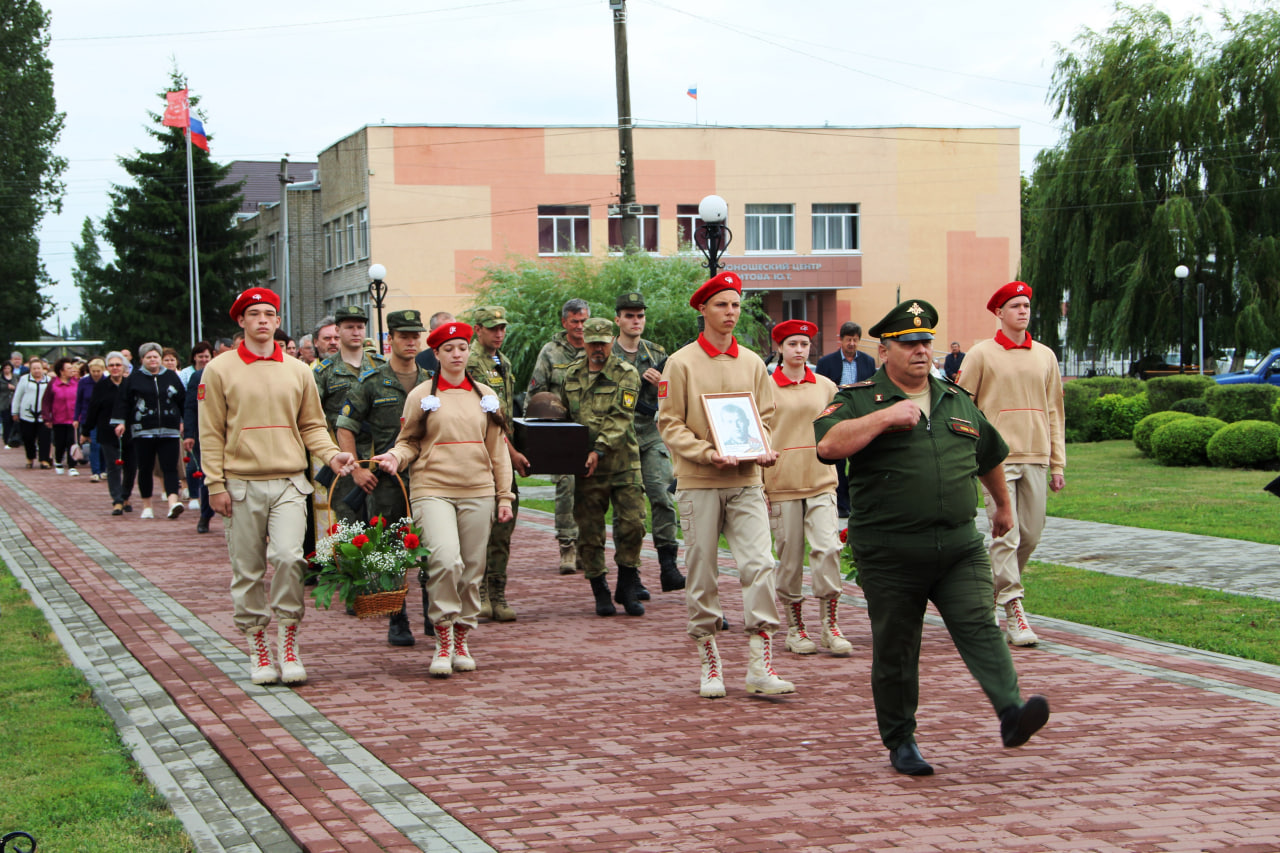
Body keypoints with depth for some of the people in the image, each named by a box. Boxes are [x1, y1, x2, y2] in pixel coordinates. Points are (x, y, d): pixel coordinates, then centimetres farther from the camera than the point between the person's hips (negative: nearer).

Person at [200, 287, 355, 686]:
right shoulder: (220, 370, 3)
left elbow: (312, 425, 15)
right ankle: (257, 649, 15)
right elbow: (211, 433, 2)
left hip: (290, 482, 1)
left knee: (289, 556, -16)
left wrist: (330, 454, -4)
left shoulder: (298, 371, 10)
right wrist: (216, 484, -5)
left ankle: (288, 645, -4)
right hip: (242, 485, -1)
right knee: (248, 571, 3)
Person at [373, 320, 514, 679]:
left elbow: (497, 448, 16)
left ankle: (462, 641, 18)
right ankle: (442, 641, -10)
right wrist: (395, 457, -15)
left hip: (477, 492, 3)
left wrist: (505, 495, 11)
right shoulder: (421, 396, 5)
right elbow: (409, 441, 8)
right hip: (433, 490, -3)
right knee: (445, 559, -21)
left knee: (472, 568, 5)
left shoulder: (485, 395, 13)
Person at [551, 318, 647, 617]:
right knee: (589, 531, 2)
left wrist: (599, 449, -23)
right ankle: (600, 593, 14)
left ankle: (628, 590, 9)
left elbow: (619, 419, -12)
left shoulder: (626, 374, -2)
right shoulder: (571, 375, 12)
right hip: (586, 467, 3)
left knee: (632, 523, -6)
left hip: (622, 463, -3)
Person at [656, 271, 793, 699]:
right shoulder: (681, 363, -1)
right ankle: (710, 666, 15)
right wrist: (708, 453, -16)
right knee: (702, 575, 3)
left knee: (759, 565, -10)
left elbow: (765, 416, 16)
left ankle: (760, 666, -5)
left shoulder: (753, 363, 10)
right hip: (698, 483, -2)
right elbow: (670, 423, -3)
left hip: (746, 481, 3)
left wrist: (763, 450, -5)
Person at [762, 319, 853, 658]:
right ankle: (795, 628, 14)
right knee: (789, 556, 2)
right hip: (781, 482, -2)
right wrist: (758, 484, 1)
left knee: (828, 549, -11)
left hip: (821, 480, 2)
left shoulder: (825, 386, 10)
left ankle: (831, 626, -3)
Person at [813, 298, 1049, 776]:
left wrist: (1003, 505, 42)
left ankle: (1012, 715, -26)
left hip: (960, 548, 3)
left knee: (979, 628, -14)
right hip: (889, 553, -3)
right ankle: (900, 741, 17)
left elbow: (990, 456, 33)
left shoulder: (958, 402, 17)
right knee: (895, 649, 4)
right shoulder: (858, 400, 1)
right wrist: (885, 417, -19)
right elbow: (828, 444, -18)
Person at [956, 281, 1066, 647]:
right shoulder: (981, 354, 1)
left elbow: (1054, 412, 16)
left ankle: (996, 589, 27)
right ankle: (1014, 613, -9)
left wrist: (1058, 464, 12)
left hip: (1036, 459, 5)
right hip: (997, 458, -4)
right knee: (1005, 535, -10)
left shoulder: (1045, 356, 13)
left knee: (1030, 535, 6)